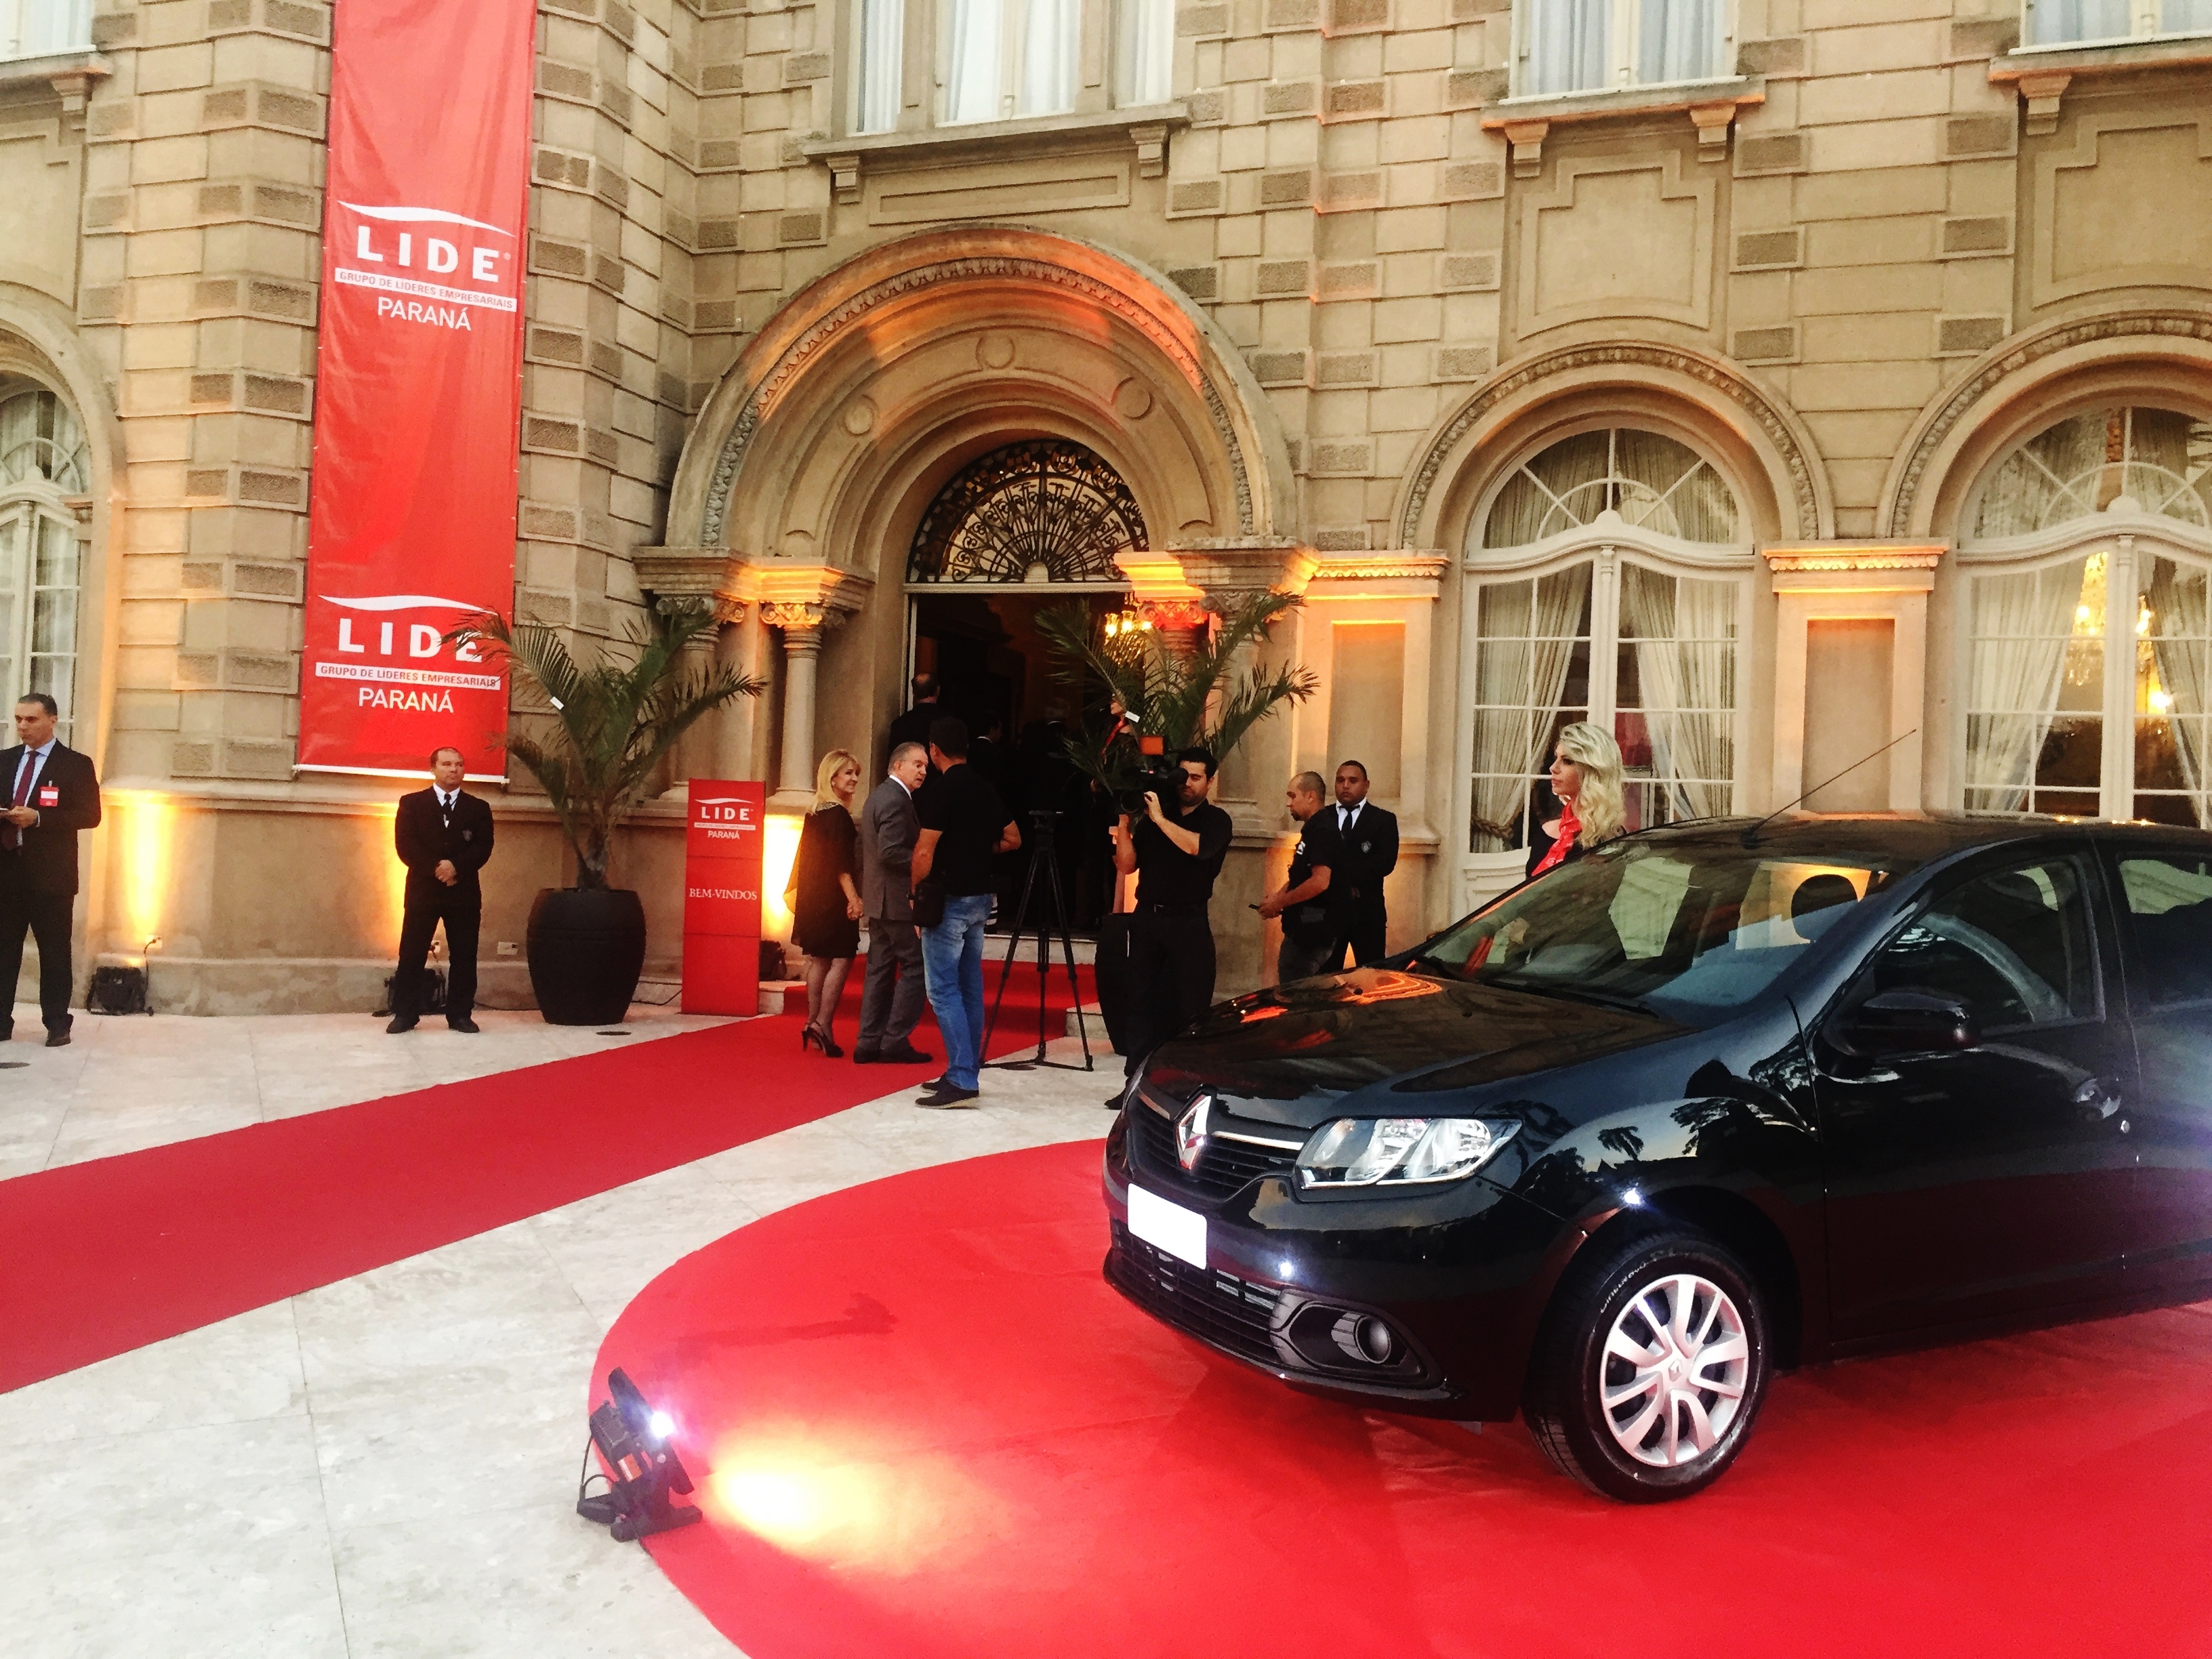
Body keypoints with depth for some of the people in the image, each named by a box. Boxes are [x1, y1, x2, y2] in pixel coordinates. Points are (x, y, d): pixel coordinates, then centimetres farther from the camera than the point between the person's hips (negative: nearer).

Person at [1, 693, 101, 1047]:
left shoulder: (76, 764, 0)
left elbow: (90, 815, -7)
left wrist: (39, 818, -16)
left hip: (50, 874, -4)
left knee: (55, 952, 1)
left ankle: (57, 1025, 6)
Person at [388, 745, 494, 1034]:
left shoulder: (479, 808, 10)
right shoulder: (411, 803, 6)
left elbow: (483, 848, -1)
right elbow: (404, 845, -4)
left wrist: (456, 866, -17)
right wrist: (435, 869, -16)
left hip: (464, 892, 1)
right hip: (422, 889, -1)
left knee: (464, 957, 2)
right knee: (412, 955, 0)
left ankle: (460, 1015, 9)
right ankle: (405, 1014, 7)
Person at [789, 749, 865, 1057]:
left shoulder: (816, 812, 13)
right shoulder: (838, 814, -14)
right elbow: (840, 862, -19)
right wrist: (853, 898, -20)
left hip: (815, 897, 9)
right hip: (833, 899, -9)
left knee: (819, 960, 12)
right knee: (842, 959, -7)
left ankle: (813, 1024, 16)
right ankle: (823, 1024, -11)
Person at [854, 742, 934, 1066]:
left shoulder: (878, 796, 18)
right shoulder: (896, 801, -15)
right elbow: (891, 852, -23)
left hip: (878, 898, 10)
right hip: (898, 898, -10)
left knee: (880, 969, 10)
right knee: (915, 967, -5)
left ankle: (869, 1043, 11)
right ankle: (896, 1042, -4)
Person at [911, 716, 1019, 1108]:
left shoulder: (941, 790, -15)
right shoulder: (986, 788, 8)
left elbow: (924, 852, -18)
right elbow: (1012, 839, 16)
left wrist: (916, 893, -4)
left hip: (948, 900, -8)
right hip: (979, 898, 8)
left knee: (944, 991, -7)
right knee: (969, 988, 12)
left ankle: (961, 1081, -12)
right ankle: (966, 1073, 17)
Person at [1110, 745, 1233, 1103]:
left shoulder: (1216, 820, 3)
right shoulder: (1152, 817, 12)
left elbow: (1196, 846, -19)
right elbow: (1127, 865, 7)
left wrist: (1159, 818, -17)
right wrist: (1123, 824, -5)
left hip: (1188, 923, -4)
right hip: (1147, 917, 4)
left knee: (1191, 1006, -4)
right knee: (1141, 1002, 5)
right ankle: (1136, 1081, 9)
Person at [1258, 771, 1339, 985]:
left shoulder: (1323, 830, -16)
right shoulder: (1311, 829, 16)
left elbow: (1320, 882, -26)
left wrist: (1279, 902, -16)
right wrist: (1279, 896, 7)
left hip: (1311, 933, -10)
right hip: (1301, 929, 10)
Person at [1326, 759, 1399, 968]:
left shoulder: (1383, 820, 6)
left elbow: (1386, 862, -8)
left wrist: (1341, 872, -15)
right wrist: (1346, 883, -15)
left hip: (1367, 911, -1)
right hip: (1327, 910, 1)